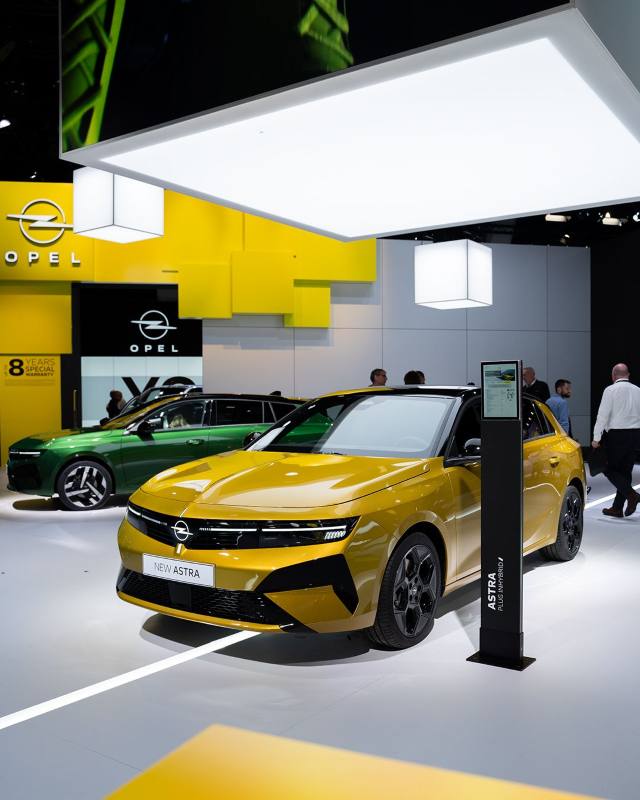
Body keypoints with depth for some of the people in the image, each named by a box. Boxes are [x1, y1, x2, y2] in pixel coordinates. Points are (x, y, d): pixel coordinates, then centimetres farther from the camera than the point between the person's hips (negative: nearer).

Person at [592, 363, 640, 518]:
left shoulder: (611, 390, -6)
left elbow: (603, 415, -10)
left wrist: (596, 438, -5)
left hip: (617, 435, -5)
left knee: (610, 469, 5)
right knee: (625, 471, 11)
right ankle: (617, 508, 16)